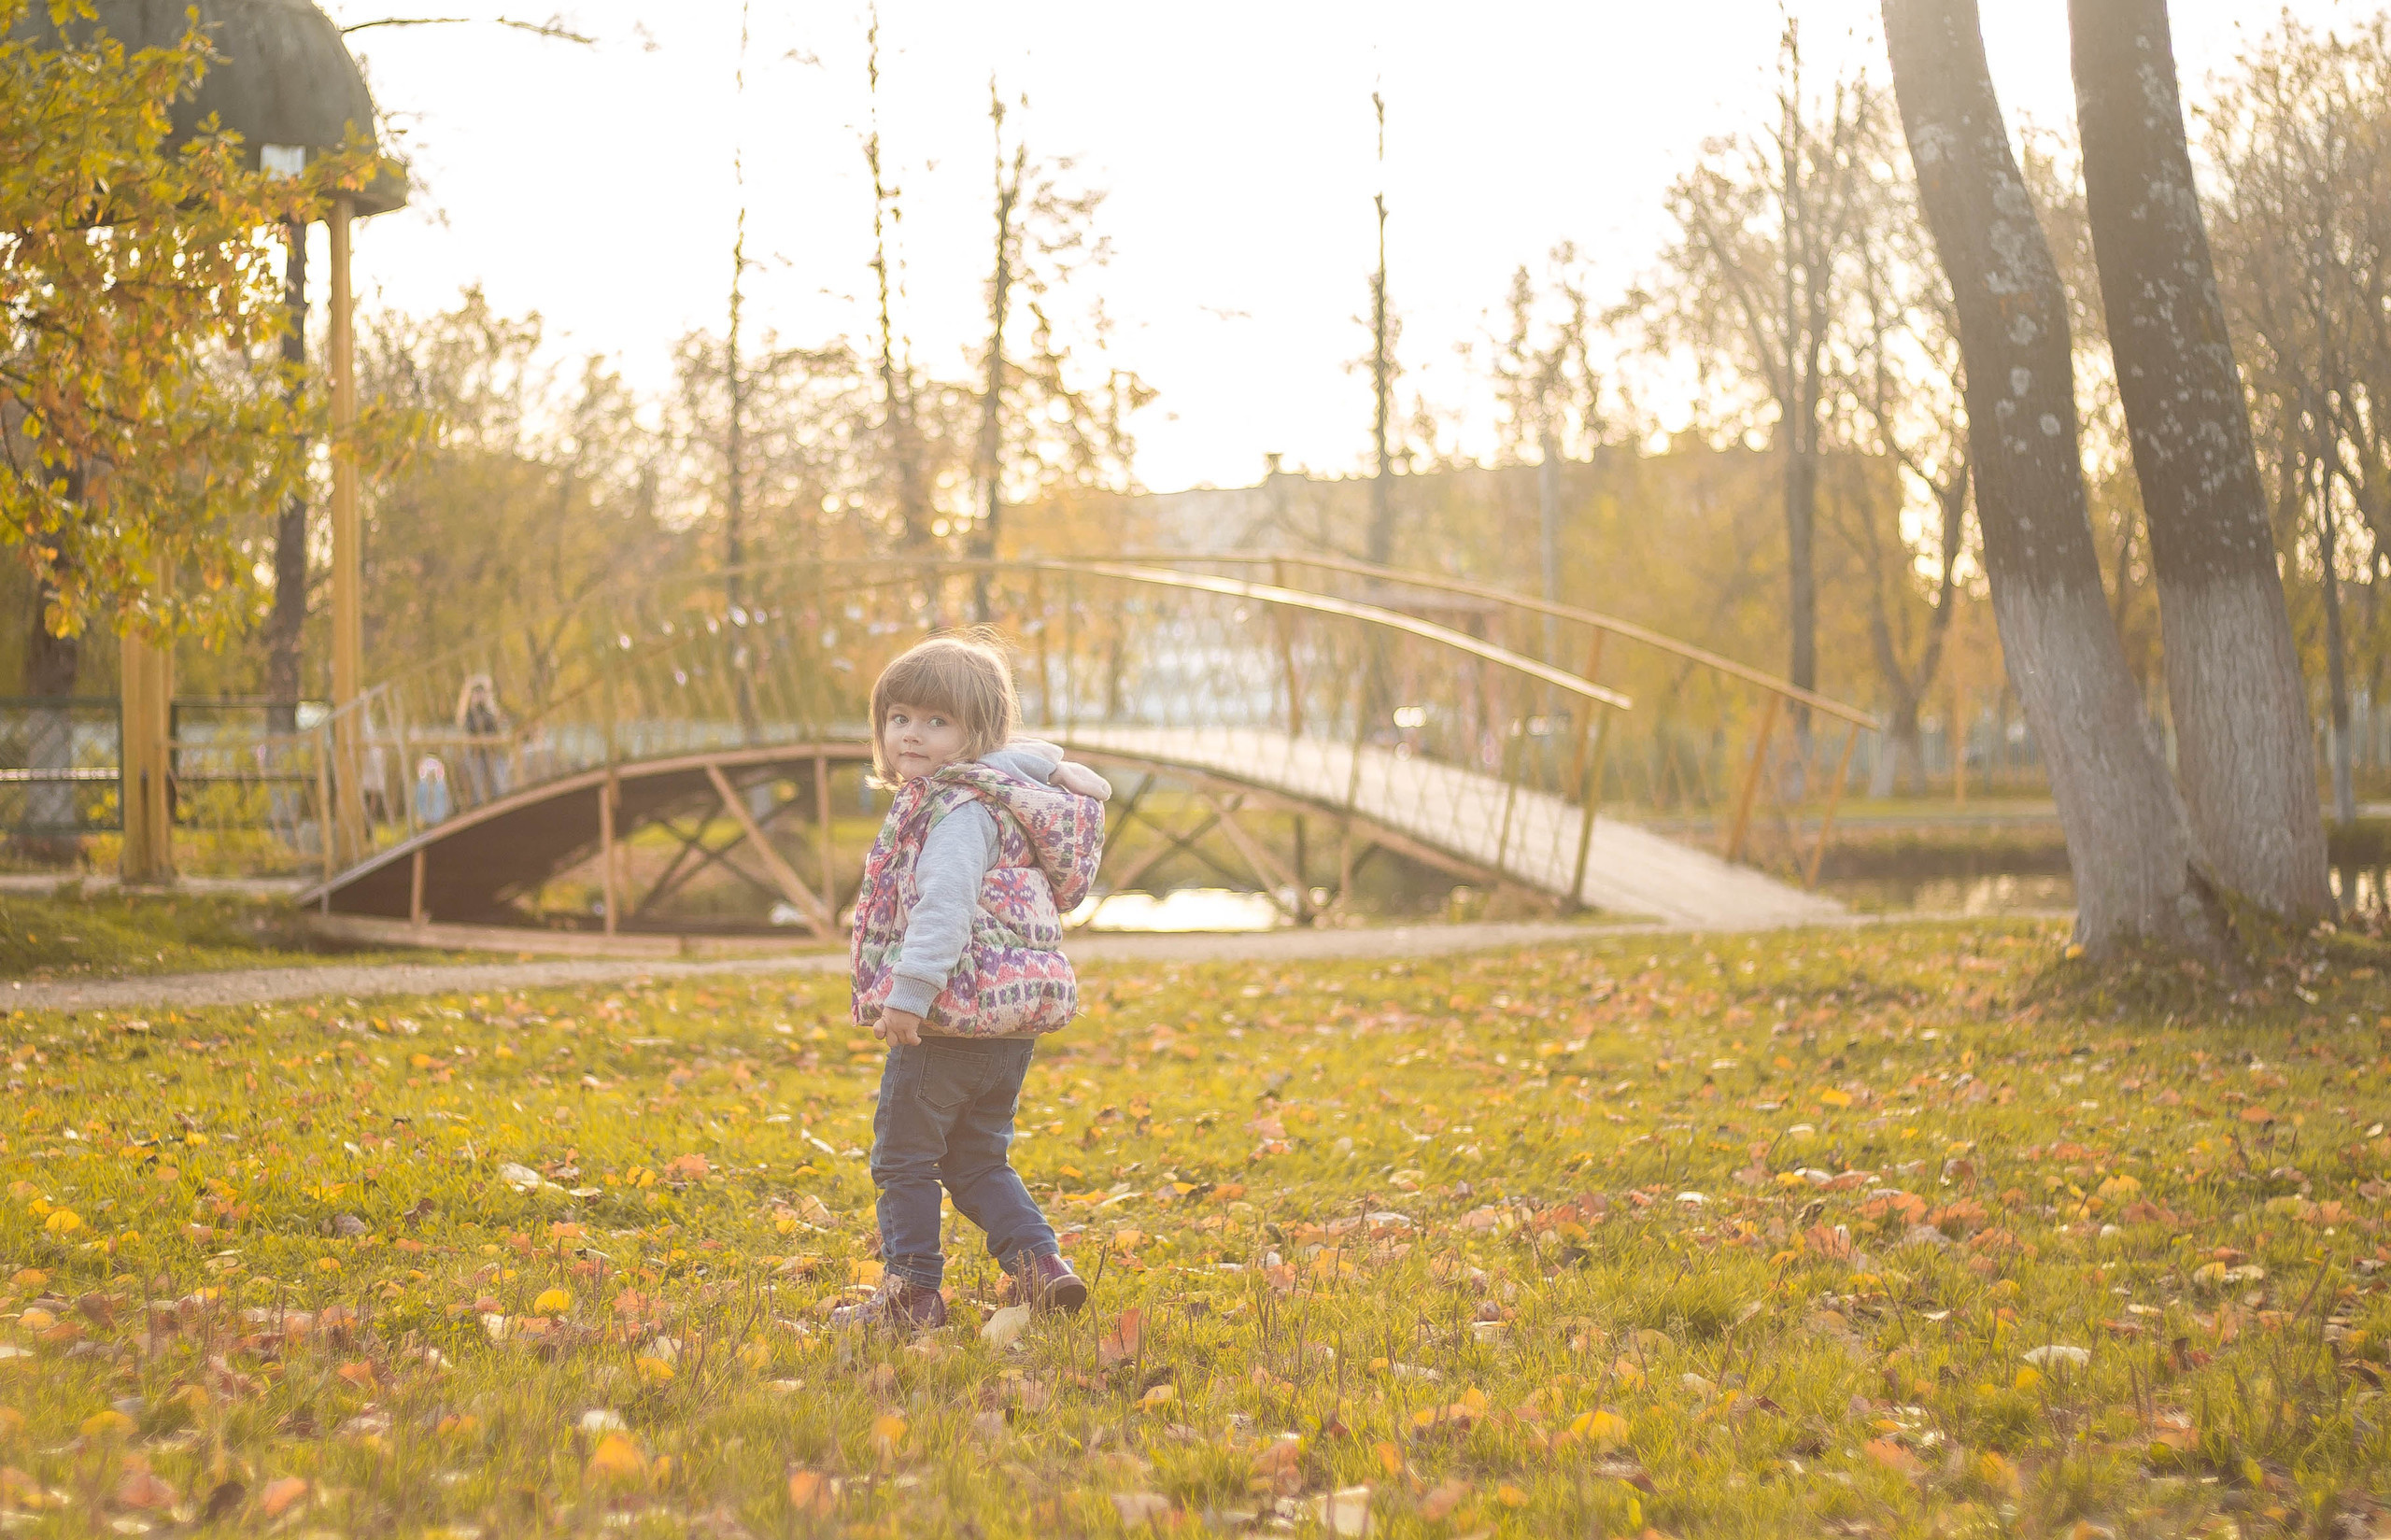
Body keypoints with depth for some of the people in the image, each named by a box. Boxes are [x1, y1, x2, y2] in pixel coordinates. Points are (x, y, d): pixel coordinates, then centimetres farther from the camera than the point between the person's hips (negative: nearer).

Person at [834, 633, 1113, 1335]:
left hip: (956, 1013, -10)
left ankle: (913, 1294, 8)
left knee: (903, 1156, 3)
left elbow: (944, 907, -24)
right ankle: (1039, 1265, 10)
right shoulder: (995, 801, 15)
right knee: (977, 1158, 19)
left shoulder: (962, 810, -16)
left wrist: (910, 991, -28)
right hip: (1012, 1018, 10)